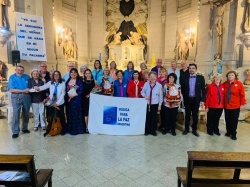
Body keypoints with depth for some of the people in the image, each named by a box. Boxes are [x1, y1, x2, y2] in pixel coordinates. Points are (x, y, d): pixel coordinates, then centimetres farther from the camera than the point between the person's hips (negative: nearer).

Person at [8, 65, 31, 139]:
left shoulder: (27, 76, 9)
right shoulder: (12, 77, -2)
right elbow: (11, 90, -11)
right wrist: (23, 91, -15)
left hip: (26, 97, 4)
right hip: (16, 97, -4)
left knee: (26, 114, 11)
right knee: (16, 114, -7)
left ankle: (25, 128, 27)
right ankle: (15, 132, 0)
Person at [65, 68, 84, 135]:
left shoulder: (79, 81, -1)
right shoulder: (68, 81, 13)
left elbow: (81, 91, -7)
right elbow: (65, 90, 12)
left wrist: (73, 95, -16)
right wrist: (68, 95, -6)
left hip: (76, 100, -4)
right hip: (68, 100, 4)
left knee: (76, 114, -3)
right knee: (69, 114, 8)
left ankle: (76, 129, 4)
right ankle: (69, 129, 17)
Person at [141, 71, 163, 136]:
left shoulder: (159, 85, -6)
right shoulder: (146, 84, -3)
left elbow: (160, 96, 0)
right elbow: (142, 92, 7)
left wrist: (160, 105, 1)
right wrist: (144, 95, -15)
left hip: (155, 104, -1)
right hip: (147, 103, 1)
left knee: (154, 117, 7)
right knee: (147, 117, 7)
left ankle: (153, 131, 22)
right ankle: (147, 131, 20)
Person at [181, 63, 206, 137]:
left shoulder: (201, 78, -1)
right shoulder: (185, 78, 3)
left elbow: (203, 89, -2)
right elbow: (182, 89, 8)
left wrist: (202, 100, -7)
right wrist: (184, 97, 3)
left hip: (196, 100, -1)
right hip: (187, 99, 1)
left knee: (195, 115, 7)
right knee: (187, 115, 10)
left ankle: (194, 130, 19)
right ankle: (186, 129, 21)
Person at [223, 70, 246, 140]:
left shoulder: (239, 84, -7)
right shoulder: (224, 84, -2)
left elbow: (242, 95, -5)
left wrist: (242, 104, -5)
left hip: (236, 106, -2)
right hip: (226, 106, 2)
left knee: (234, 120, 5)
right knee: (227, 120, 11)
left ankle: (233, 134, 18)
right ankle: (228, 132, 27)